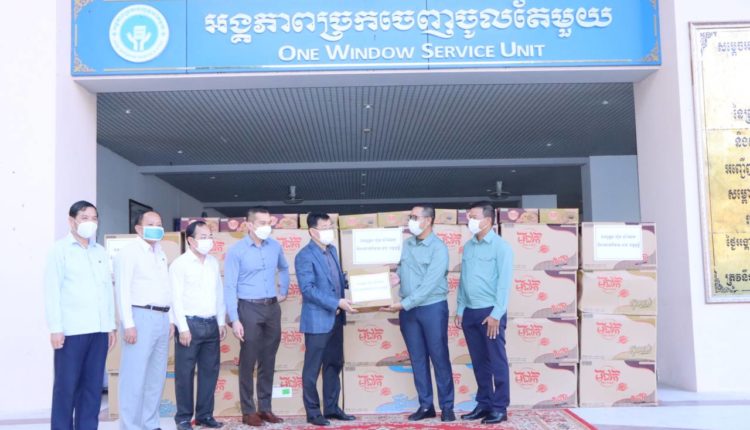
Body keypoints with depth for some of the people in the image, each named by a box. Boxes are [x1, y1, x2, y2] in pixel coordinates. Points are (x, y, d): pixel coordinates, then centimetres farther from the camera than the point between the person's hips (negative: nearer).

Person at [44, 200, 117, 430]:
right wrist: (56, 328, -10)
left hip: (99, 329, 5)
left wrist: (111, 325, 12)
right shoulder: (60, 249, 1)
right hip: (71, 330, -5)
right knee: (66, 385, 0)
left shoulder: (101, 252, 16)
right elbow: (52, 290, -4)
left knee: (93, 385, 7)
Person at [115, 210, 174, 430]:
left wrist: (170, 319, 14)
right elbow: (123, 290, -12)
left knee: (157, 376, 10)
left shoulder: (160, 254, 18)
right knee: (135, 376, -6)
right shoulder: (129, 253, -5)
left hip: (161, 318, 8)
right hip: (140, 316, -8)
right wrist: (128, 324, -18)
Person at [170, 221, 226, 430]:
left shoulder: (213, 262, 11)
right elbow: (176, 298, -10)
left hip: (211, 324, 6)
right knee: (185, 373, 1)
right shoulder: (180, 264, -6)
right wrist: (183, 328, -14)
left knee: (210, 370, 9)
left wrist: (221, 322, 11)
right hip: (190, 323, -6)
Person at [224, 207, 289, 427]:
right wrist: (235, 319, -16)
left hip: (273, 308, 5)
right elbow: (229, 287, -11)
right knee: (248, 362, 1)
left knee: (268, 361, 10)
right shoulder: (237, 250, -8)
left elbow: (284, 269, 26)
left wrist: (284, 291, 18)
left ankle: (265, 407, 19)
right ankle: (248, 410, 9)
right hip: (250, 309, -4)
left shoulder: (275, 246, 5)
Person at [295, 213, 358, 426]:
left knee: (334, 365, 15)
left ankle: (332, 408, 26)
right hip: (317, 320, -8)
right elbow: (308, 289, -22)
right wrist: (337, 303, -25)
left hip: (335, 318, 8)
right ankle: (313, 412, 13)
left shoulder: (332, 250, 12)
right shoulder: (305, 256, -14)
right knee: (313, 368, 3)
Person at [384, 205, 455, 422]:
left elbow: (428, 285, -19)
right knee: (417, 359, 9)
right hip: (408, 309, 6)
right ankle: (426, 405, 18)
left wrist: (403, 304, -22)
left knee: (439, 358, 1)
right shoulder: (406, 244, 7)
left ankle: (446, 407, 10)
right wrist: (396, 276, -7)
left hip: (432, 307, -6)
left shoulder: (438, 248, -12)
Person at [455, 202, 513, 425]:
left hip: (490, 311, -6)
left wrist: (496, 314, -15)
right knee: (479, 362, 12)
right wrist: (460, 309, 10)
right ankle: (483, 404, 21)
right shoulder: (468, 246, 12)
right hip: (470, 312, 6)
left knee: (496, 361, 1)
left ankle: (500, 407, 8)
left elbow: (504, 282, -10)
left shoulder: (500, 246, -6)